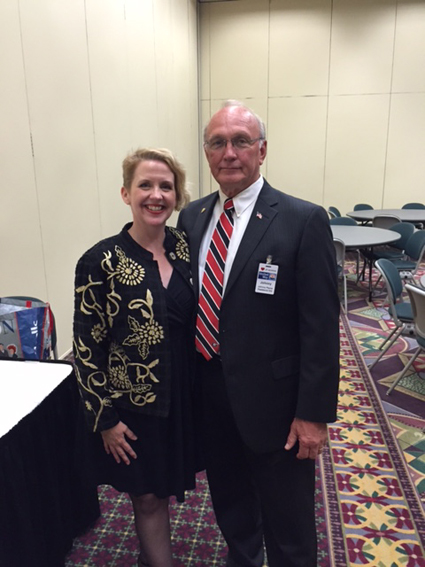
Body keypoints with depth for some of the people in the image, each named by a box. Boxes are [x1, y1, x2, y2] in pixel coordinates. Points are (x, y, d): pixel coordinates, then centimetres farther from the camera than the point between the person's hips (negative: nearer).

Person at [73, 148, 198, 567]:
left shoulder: (184, 247, -3)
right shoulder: (101, 261, -17)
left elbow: (196, 321, 6)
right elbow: (86, 347, -12)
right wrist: (105, 418, -9)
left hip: (182, 395, 5)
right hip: (131, 403, -4)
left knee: (161, 489, 24)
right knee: (148, 497, 14)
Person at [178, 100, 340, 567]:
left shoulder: (304, 221, -14)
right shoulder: (191, 218, 3)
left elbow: (321, 327, -14)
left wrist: (313, 414, -13)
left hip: (271, 398, -5)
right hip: (208, 393, 5)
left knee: (288, 529, 16)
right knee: (229, 502, 28)